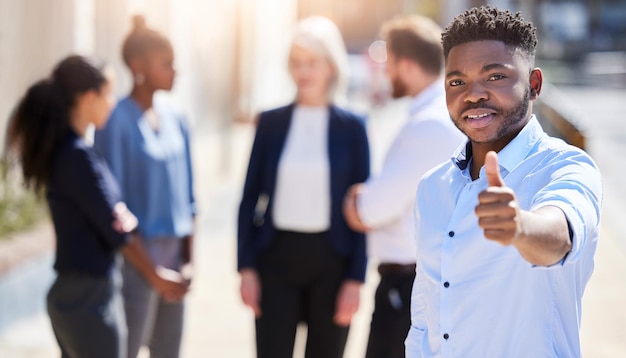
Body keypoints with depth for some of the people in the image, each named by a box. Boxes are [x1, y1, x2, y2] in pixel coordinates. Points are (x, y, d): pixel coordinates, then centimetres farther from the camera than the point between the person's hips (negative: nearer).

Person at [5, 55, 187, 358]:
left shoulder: (62, 150, 10)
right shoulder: (78, 156, -18)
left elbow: (114, 216, 16)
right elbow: (115, 231, -15)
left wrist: (124, 216, -4)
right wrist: (157, 278, -3)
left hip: (70, 294, 9)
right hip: (91, 297, -9)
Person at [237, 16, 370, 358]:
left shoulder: (351, 127, 0)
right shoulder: (271, 122, 4)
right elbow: (250, 198, 6)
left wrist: (356, 278, -5)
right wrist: (246, 267, -1)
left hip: (331, 260, -1)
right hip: (277, 256, 1)